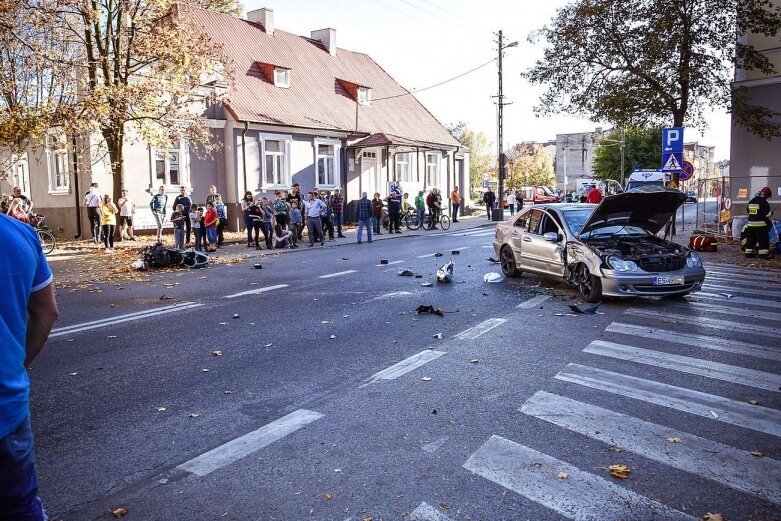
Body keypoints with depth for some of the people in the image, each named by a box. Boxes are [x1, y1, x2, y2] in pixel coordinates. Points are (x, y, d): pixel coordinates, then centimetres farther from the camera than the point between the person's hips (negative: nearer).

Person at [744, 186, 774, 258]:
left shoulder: (751, 201, 10)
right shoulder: (764, 202, -13)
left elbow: (748, 211, 19)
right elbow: (766, 214, -14)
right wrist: (771, 213, 5)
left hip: (750, 223, 7)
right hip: (760, 224, -7)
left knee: (750, 239, 12)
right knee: (764, 239, -2)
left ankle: (748, 252, 14)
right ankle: (763, 253, -4)